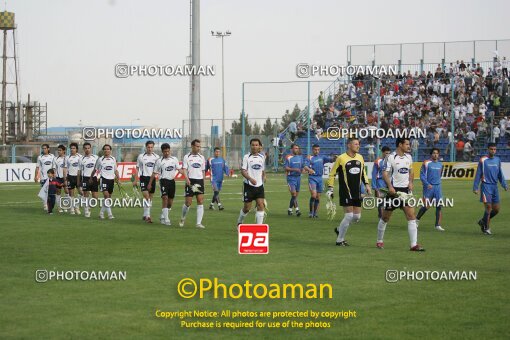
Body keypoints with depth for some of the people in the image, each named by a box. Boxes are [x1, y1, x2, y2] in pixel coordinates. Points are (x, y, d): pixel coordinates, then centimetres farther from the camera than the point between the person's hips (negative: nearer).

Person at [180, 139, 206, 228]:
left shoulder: (201, 157, 12)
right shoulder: (187, 157, -1)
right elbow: (184, 169, -8)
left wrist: (203, 183, 15)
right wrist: (187, 179, -25)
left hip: (200, 181, 4)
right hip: (190, 181, -4)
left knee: (200, 202, -7)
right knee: (188, 202, -1)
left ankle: (199, 223, -6)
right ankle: (182, 218, 24)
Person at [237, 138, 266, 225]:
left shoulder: (262, 157, 10)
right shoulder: (247, 157, -5)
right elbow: (243, 171, -12)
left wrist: (263, 179, 12)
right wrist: (250, 179, -26)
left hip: (259, 186, 4)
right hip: (249, 185, -4)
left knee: (260, 206, -9)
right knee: (247, 208, 3)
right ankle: (239, 222, 29)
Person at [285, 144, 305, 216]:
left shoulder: (300, 157, 11)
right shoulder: (288, 157, -4)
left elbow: (303, 166, 17)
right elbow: (286, 168, -9)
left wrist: (302, 170, -4)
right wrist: (294, 169, -19)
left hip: (298, 177, 6)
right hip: (291, 177, -6)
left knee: (296, 195, 8)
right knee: (293, 193, -16)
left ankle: (290, 209, 21)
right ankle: (297, 209, -19)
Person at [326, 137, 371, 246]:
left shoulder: (360, 157, 10)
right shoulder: (341, 158, -8)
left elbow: (363, 172, 24)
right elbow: (332, 174, -2)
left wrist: (366, 184, 12)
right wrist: (330, 188, -8)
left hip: (357, 192, 7)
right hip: (346, 192, -7)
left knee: (357, 216, 6)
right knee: (349, 215, -11)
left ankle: (339, 229, 30)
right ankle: (340, 240, 4)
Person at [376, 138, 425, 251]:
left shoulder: (408, 157, 9)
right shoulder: (391, 157, -9)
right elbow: (385, 173, -12)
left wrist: (410, 182, 3)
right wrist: (390, 186, -24)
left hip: (405, 189, 5)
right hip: (394, 190, -5)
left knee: (411, 216, -6)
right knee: (385, 217, 6)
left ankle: (414, 245, -8)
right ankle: (379, 241, 24)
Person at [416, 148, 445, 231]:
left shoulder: (440, 164, 12)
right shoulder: (426, 163, -4)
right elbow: (422, 175, -8)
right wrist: (427, 184, -19)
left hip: (437, 187, 5)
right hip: (428, 187, -4)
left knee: (439, 206, -5)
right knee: (426, 206, -5)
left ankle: (438, 225, -1)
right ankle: (417, 219, 19)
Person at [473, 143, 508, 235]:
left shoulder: (497, 160, 11)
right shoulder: (483, 160, -3)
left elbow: (500, 174, 18)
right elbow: (478, 175, -2)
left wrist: (504, 185, 9)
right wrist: (475, 188, -6)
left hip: (494, 186, 5)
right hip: (486, 185, -5)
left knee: (496, 209, 5)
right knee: (488, 207, -10)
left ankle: (483, 221, 26)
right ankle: (486, 228, 2)